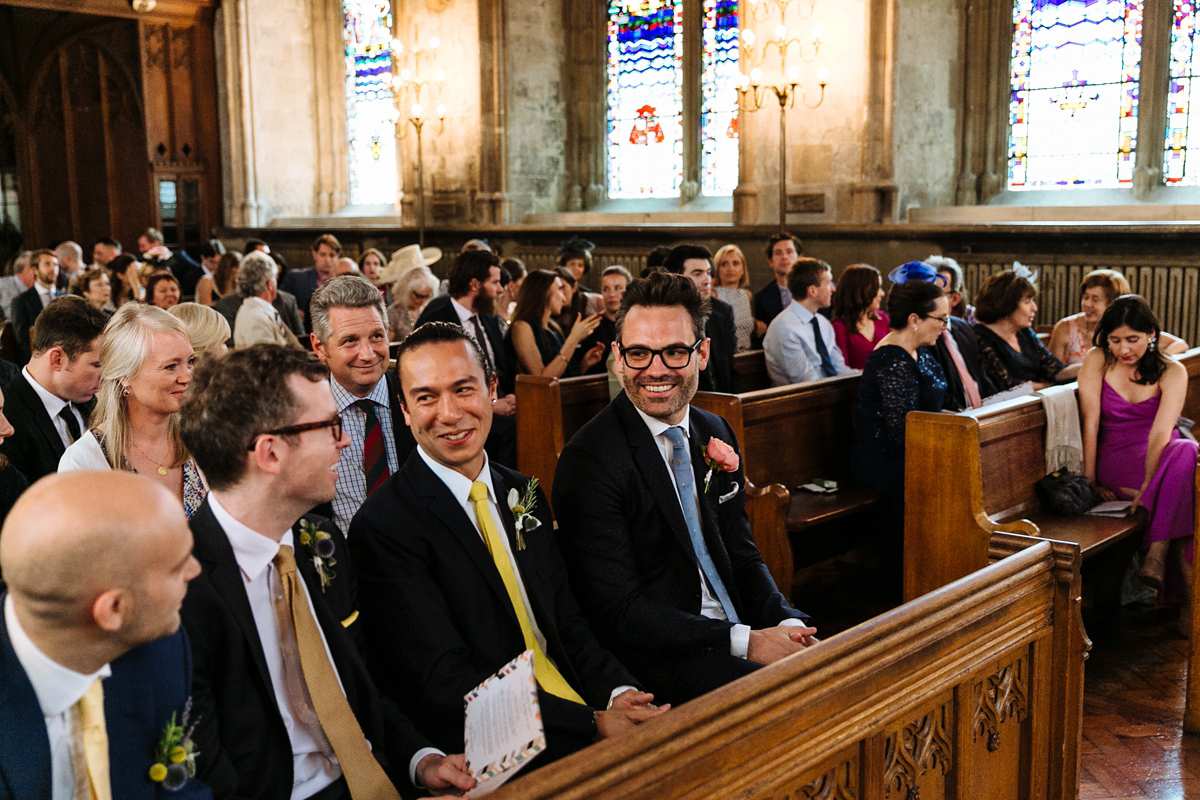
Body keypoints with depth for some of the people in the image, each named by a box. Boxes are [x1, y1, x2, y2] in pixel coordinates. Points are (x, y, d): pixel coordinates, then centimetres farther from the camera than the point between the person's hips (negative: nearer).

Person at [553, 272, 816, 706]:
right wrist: (746, 642, -21)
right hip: (655, 658, -7)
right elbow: (617, 613, -17)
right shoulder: (590, 459, -15)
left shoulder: (716, 435, 9)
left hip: (740, 629, 7)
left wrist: (787, 624, -5)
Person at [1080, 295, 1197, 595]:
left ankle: (1157, 551, -34)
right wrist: (1089, 481, -13)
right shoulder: (1096, 361, -1)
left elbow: (1161, 432, -16)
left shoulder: (1172, 372, -3)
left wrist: (1147, 488, -27)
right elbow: (1091, 421, -7)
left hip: (1160, 457, 2)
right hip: (1116, 460, -1)